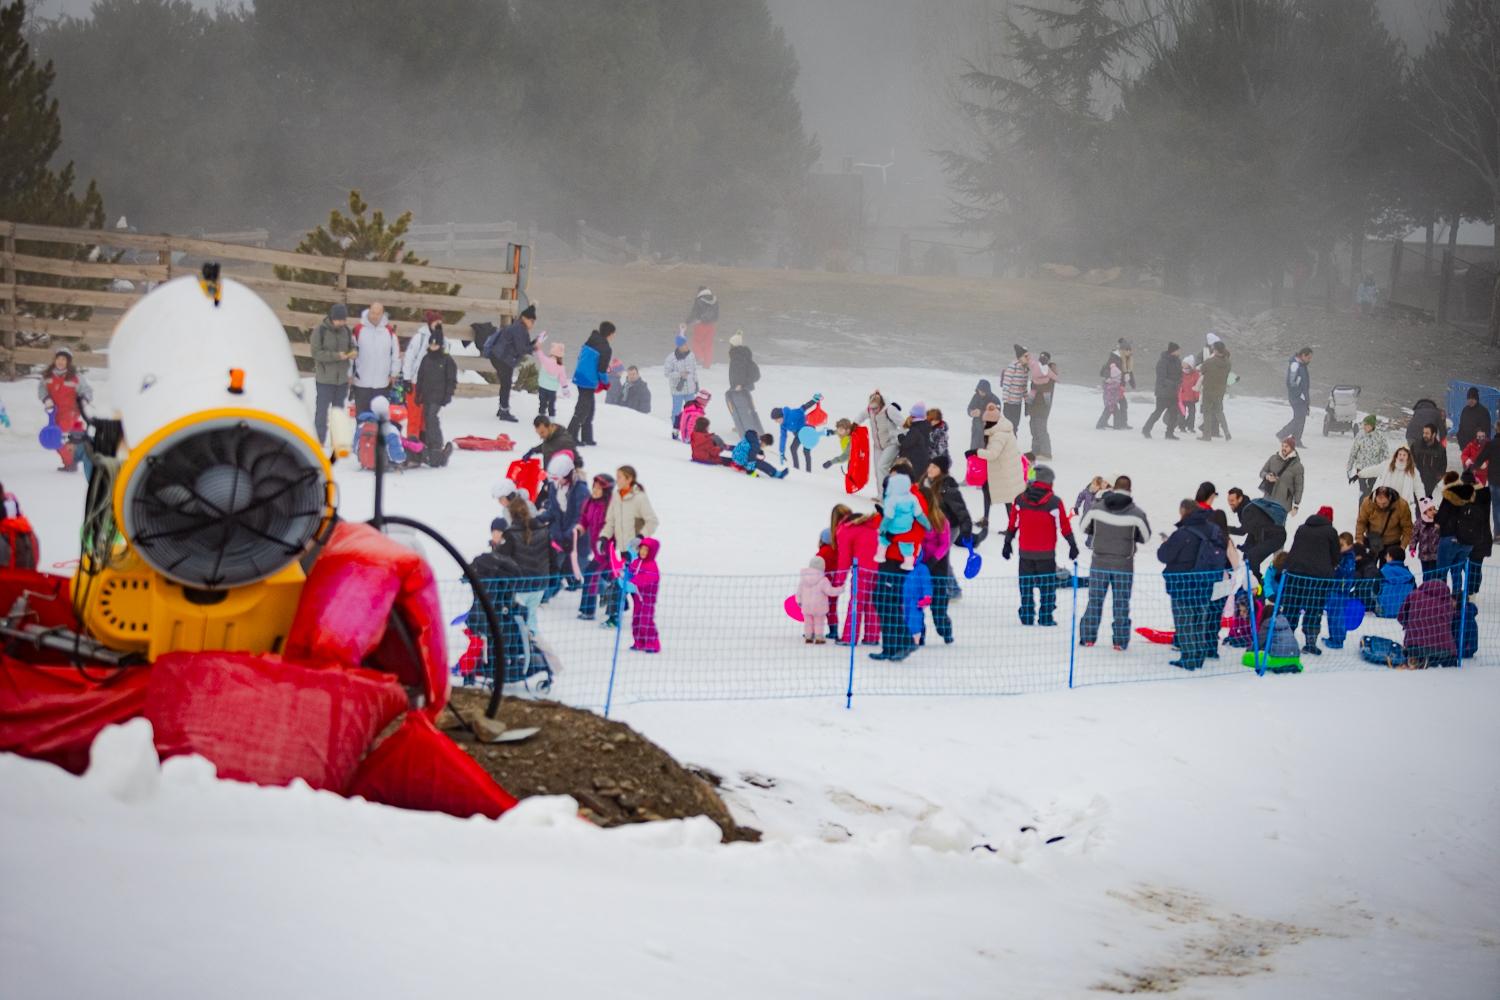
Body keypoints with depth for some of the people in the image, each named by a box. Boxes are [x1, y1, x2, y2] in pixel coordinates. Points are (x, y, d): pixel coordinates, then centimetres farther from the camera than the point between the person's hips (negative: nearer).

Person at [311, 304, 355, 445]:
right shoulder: (320, 331, -13)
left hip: (342, 378, 5)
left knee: (339, 410, 14)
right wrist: (336, 355, -26)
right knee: (322, 409, -2)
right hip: (324, 379, -5)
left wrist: (354, 353, -13)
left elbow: (351, 346, 11)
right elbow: (316, 353, -16)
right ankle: (319, 441, 4)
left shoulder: (346, 330, 2)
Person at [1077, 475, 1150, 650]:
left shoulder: (1097, 508, -7)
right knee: (1121, 603, 6)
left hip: (1099, 563, 1)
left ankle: (1088, 637, 14)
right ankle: (1120, 641, 8)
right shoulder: (1136, 513, -12)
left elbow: (1083, 527, 7)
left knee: (1094, 600, 11)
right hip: (1124, 565, -1)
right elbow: (1145, 536, 2)